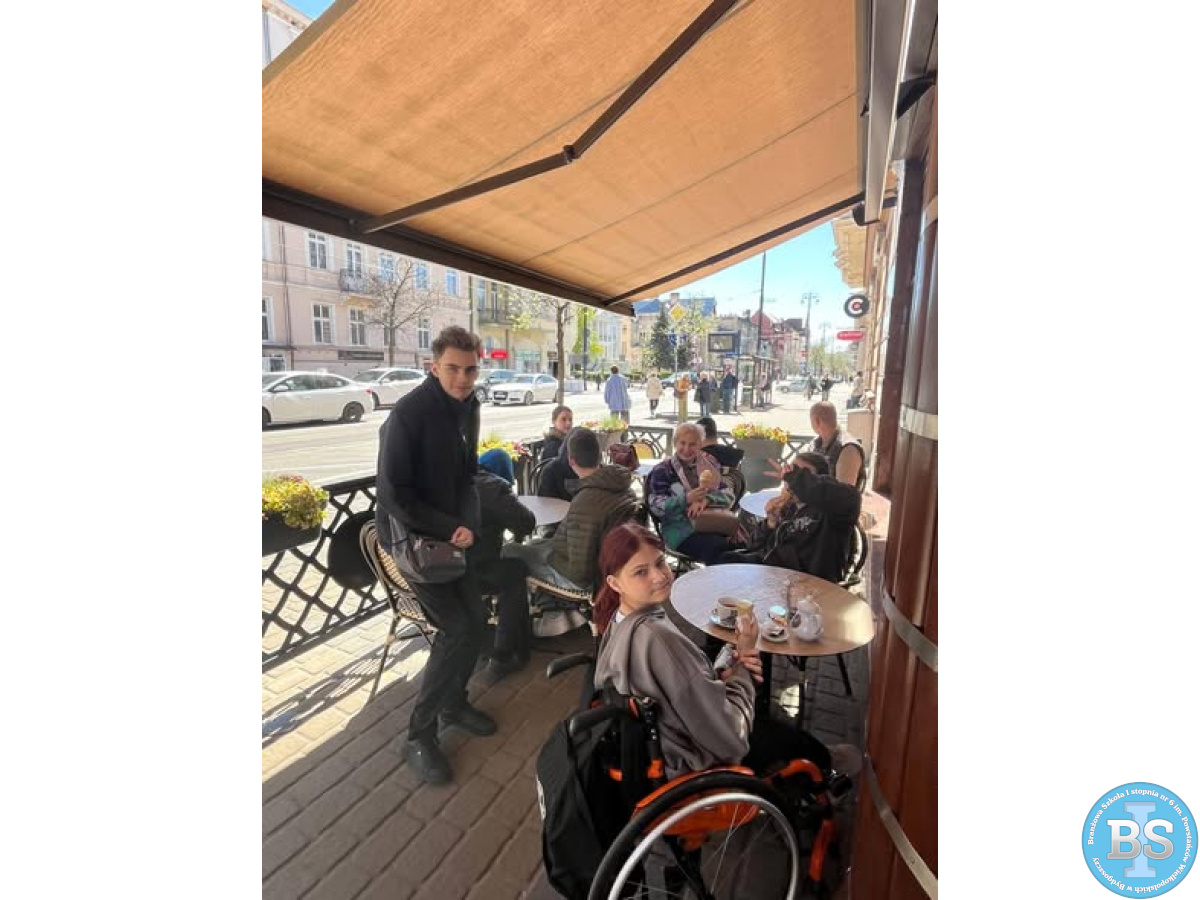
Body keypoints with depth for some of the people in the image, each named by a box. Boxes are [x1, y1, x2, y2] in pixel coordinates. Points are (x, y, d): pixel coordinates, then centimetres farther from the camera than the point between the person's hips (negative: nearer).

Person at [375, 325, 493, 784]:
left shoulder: (467, 406, 2)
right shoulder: (408, 412, -22)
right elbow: (394, 493, -21)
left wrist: (467, 523, -8)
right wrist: (450, 528, -18)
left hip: (448, 531, 7)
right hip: (409, 534, -7)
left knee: (476, 619, 9)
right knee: (456, 628, -11)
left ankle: (454, 703, 34)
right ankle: (419, 735, 11)